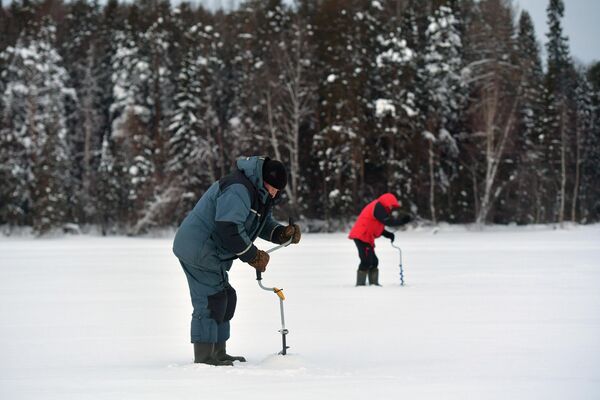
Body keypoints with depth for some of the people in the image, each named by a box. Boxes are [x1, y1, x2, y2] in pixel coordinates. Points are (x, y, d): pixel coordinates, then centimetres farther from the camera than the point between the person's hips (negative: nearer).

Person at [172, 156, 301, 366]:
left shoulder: (259, 194, 13)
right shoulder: (238, 190, -23)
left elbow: (264, 223, 21)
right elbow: (229, 228, -30)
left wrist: (282, 233, 0)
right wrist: (253, 256, -21)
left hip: (207, 252, 11)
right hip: (198, 251, -11)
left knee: (225, 298, 15)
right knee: (210, 300, -12)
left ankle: (218, 353, 23)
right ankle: (203, 357, -9)